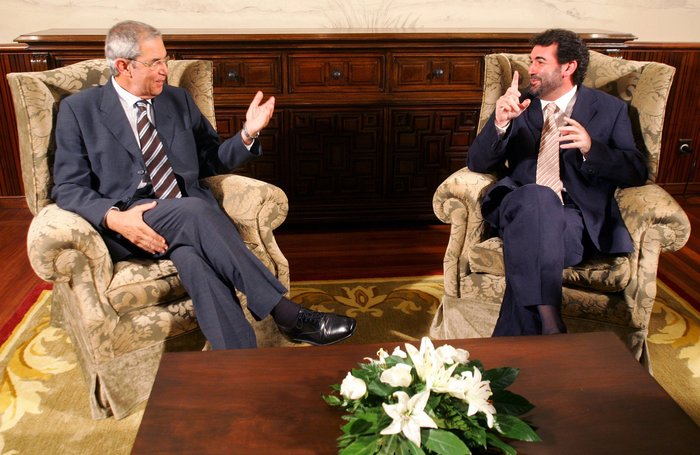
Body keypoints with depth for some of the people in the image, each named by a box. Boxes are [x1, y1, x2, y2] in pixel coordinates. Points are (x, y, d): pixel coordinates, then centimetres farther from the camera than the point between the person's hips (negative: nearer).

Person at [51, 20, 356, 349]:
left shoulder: (178, 100, 15)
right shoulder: (79, 109, 4)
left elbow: (212, 162, 19)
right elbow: (69, 187, -1)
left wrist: (248, 133, 0)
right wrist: (113, 217, -21)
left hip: (187, 216, 3)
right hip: (127, 225, -3)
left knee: (193, 256, -34)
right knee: (192, 210, -35)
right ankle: (286, 313, -35)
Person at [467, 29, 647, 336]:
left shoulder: (610, 110, 13)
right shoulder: (518, 106, 17)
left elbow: (637, 173, 6)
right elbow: (477, 164, 8)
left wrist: (590, 148, -13)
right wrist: (500, 122, -12)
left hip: (576, 218, -1)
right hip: (519, 205, 1)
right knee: (538, 197, -37)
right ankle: (548, 323, -43)